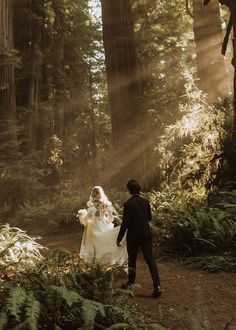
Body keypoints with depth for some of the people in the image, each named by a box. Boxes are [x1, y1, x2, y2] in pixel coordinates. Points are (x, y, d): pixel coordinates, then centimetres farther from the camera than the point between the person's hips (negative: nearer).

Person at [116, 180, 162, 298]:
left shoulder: (128, 204, -16)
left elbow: (125, 223, -16)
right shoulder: (145, 201, -1)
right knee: (150, 259, 4)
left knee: (132, 259, 15)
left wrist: (119, 238, -8)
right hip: (146, 234, 4)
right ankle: (157, 286, -4)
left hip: (133, 236, -4)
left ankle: (130, 283, 31)